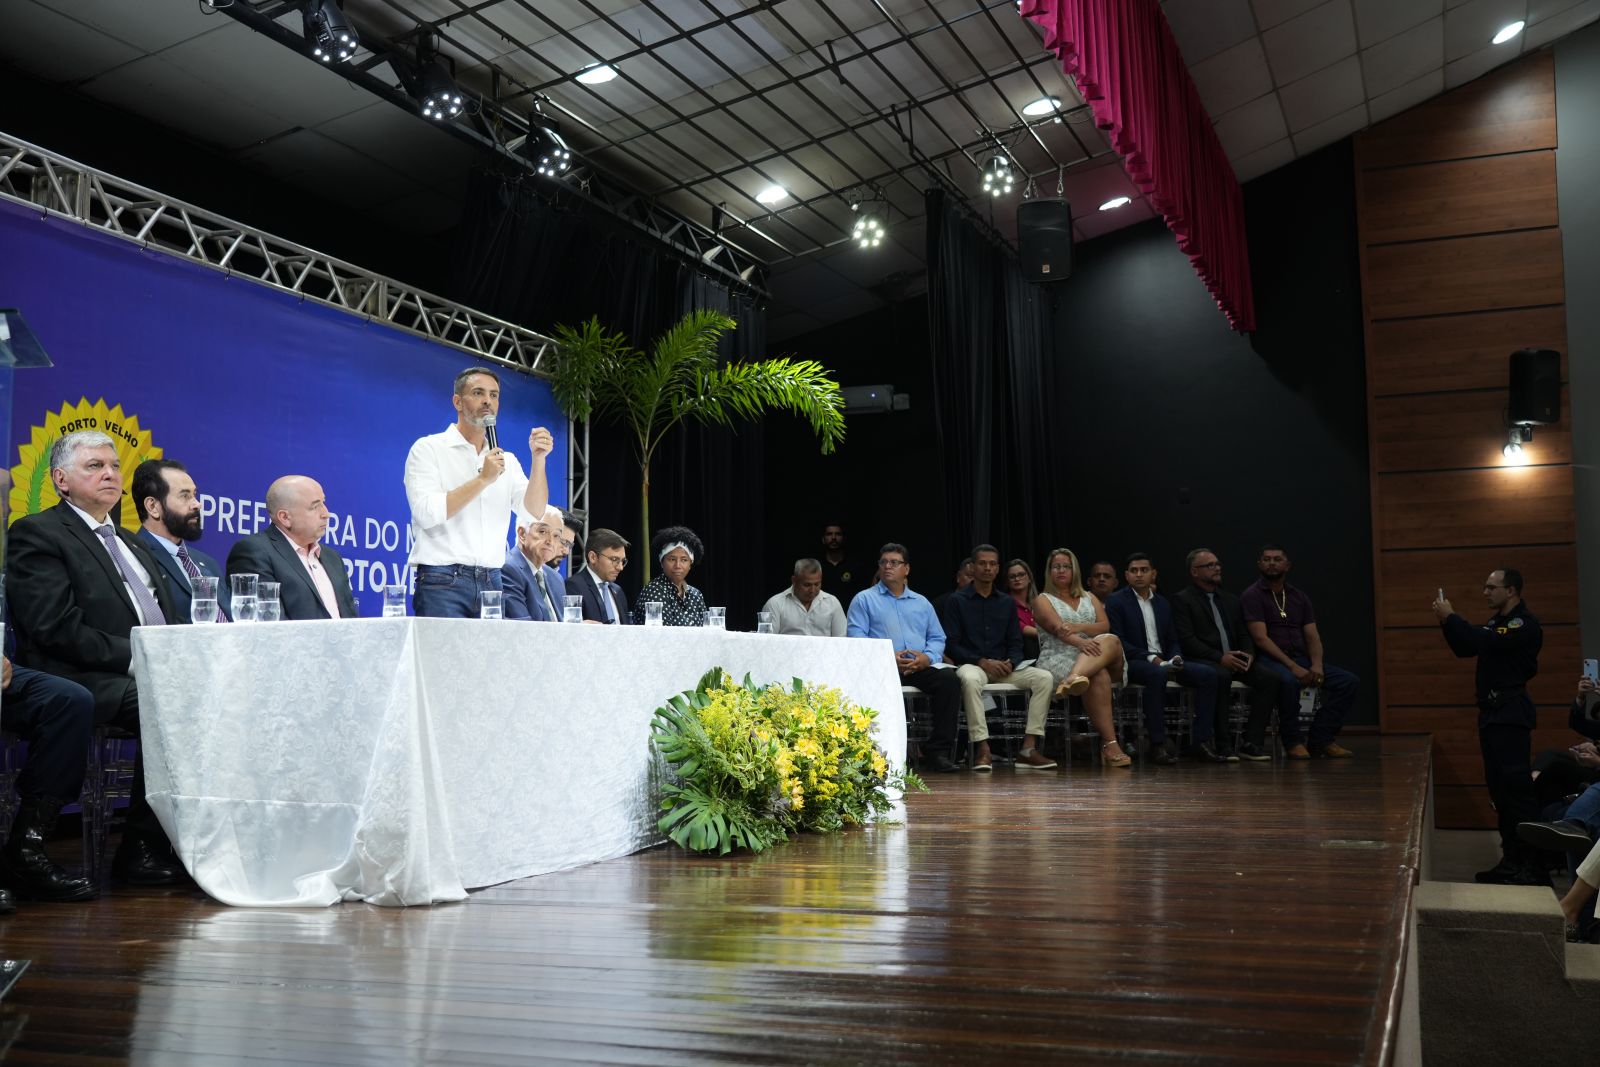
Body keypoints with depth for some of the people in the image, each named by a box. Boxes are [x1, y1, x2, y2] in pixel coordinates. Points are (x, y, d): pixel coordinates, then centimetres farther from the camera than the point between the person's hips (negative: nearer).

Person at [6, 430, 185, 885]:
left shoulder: (130, 542, 27)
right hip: (89, 682, -7)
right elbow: (56, 629, -11)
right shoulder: (37, 533, 2)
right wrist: (133, 657, -16)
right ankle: (142, 850, -18)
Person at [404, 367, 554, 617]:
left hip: (491, 582, 4)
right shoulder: (428, 449, 2)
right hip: (442, 581, -4)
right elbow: (427, 513, -12)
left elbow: (535, 512, 3)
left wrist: (538, 459, -8)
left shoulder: (507, 460, 16)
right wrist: (483, 479, -14)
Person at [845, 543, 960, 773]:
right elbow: (855, 637, 0)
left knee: (949, 678, -27)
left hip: (920, 668, 3)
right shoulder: (864, 599, 14)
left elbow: (937, 638, 18)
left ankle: (938, 751, -24)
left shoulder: (921, 603, 26)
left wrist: (927, 657, -6)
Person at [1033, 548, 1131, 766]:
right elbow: (1057, 629, -8)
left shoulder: (1089, 598, 26)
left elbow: (1105, 626, 8)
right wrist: (1081, 642, -28)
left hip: (1092, 655, 4)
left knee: (1111, 641, -33)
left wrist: (1079, 628, -12)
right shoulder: (1043, 600, 12)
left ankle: (1075, 678, -57)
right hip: (1058, 659, -4)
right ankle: (1110, 744, -43)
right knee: (1099, 678, -36)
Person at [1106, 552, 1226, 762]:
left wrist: (1175, 658, -4)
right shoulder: (1116, 601, 1)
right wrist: (1151, 658, -19)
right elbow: (1118, 642, -10)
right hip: (1131, 663, -6)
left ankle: (1201, 742, -18)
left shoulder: (1162, 603, 20)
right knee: (1157, 673, -39)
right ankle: (1157, 744, -37)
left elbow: (1172, 640, 20)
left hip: (1163, 662, 6)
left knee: (1208, 674, -15)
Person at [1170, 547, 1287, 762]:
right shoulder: (1182, 599, 2)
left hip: (1233, 659, 6)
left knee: (1270, 677, -19)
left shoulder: (1230, 600, 23)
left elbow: (1244, 635, 20)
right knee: (1220, 676, -39)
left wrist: (1248, 654, -4)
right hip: (1201, 660, -6)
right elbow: (1187, 640, -9)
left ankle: (1251, 742, -20)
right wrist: (1220, 657, -20)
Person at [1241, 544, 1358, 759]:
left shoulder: (1299, 597, 17)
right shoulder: (1252, 596, -2)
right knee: (1288, 681, -40)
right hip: (1269, 659, -6)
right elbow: (1261, 638, -12)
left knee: (1348, 681, -11)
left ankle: (1320, 740, -9)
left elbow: (1312, 636, 10)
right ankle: (1293, 742, -19)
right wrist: (1292, 666, -22)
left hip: (1301, 659, 6)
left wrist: (1317, 665, -11)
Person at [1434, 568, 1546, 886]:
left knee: (1516, 787, -13)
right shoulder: (1497, 621, 18)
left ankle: (1534, 866, -13)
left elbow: (1486, 641, -25)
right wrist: (1447, 621, 3)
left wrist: (1450, 618, -16)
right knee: (1500, 788, 10)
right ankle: (1512, 861, 15)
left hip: (1511, 714, -10)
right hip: (1492, 712, 10)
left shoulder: (1524, 624, -11)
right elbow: (1465, 648, 18)